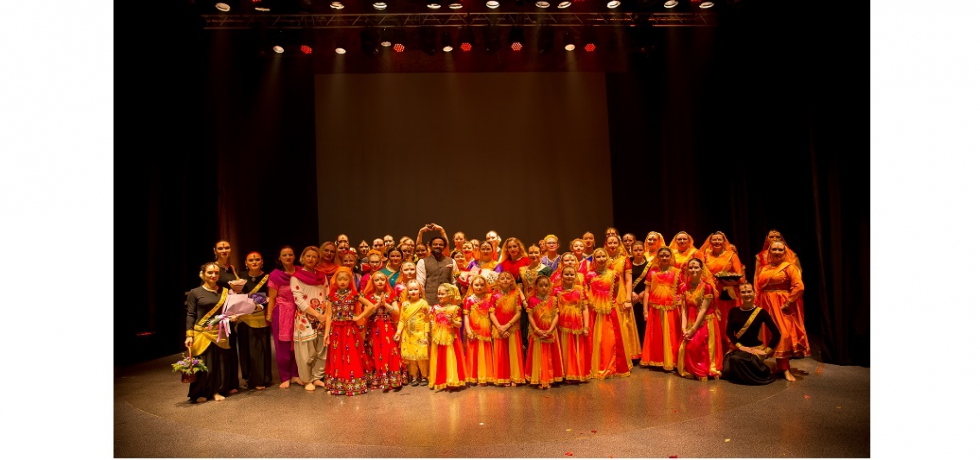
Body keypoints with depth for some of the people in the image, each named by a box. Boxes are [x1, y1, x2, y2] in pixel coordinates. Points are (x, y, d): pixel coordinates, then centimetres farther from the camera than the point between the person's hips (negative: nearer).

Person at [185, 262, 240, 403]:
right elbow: (191, 315, -2)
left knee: (223, 362, 4)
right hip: (202, 334, -3)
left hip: (221, 334, 3)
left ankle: (217, 391, 18)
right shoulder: (194, 293, -1)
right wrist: (189, 335, -8)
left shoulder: (225, 291, 9)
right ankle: (201, 393, 17)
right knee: (204, 364, 0)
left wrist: (234, 317, -3)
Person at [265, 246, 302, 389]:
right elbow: (272, 298, -3)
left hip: (297, 313, 3)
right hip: (281, 314, -3)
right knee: (283, 346, 5)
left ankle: (295, 374, 20)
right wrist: (269, 315, -6)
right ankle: (285, 377, 16)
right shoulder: (275, 275, -7)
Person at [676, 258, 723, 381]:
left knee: (698, 348, -14)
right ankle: (690, 371, 16)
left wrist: (693, 329, -18)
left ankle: (703, 372, 2)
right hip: (690, 325, 5)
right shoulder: (684, 287, 5)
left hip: (705, 324, -5)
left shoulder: (707, 287, -10)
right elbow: (684, 310, 1)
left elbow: (703, 310, -15)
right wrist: (684, 328, -11)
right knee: (685, 348, -2)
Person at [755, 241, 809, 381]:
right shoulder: (762, 269, 13)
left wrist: (787, 303, -16)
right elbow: (757, 289, 12)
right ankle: (783, 368, 19)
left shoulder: (789, 267, -2)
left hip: (782, 306, -5)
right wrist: (757, 305, 2)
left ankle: (784, 369, 4)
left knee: (783, 335, -6)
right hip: (766, 306, 5)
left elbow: (798, 287, -12)